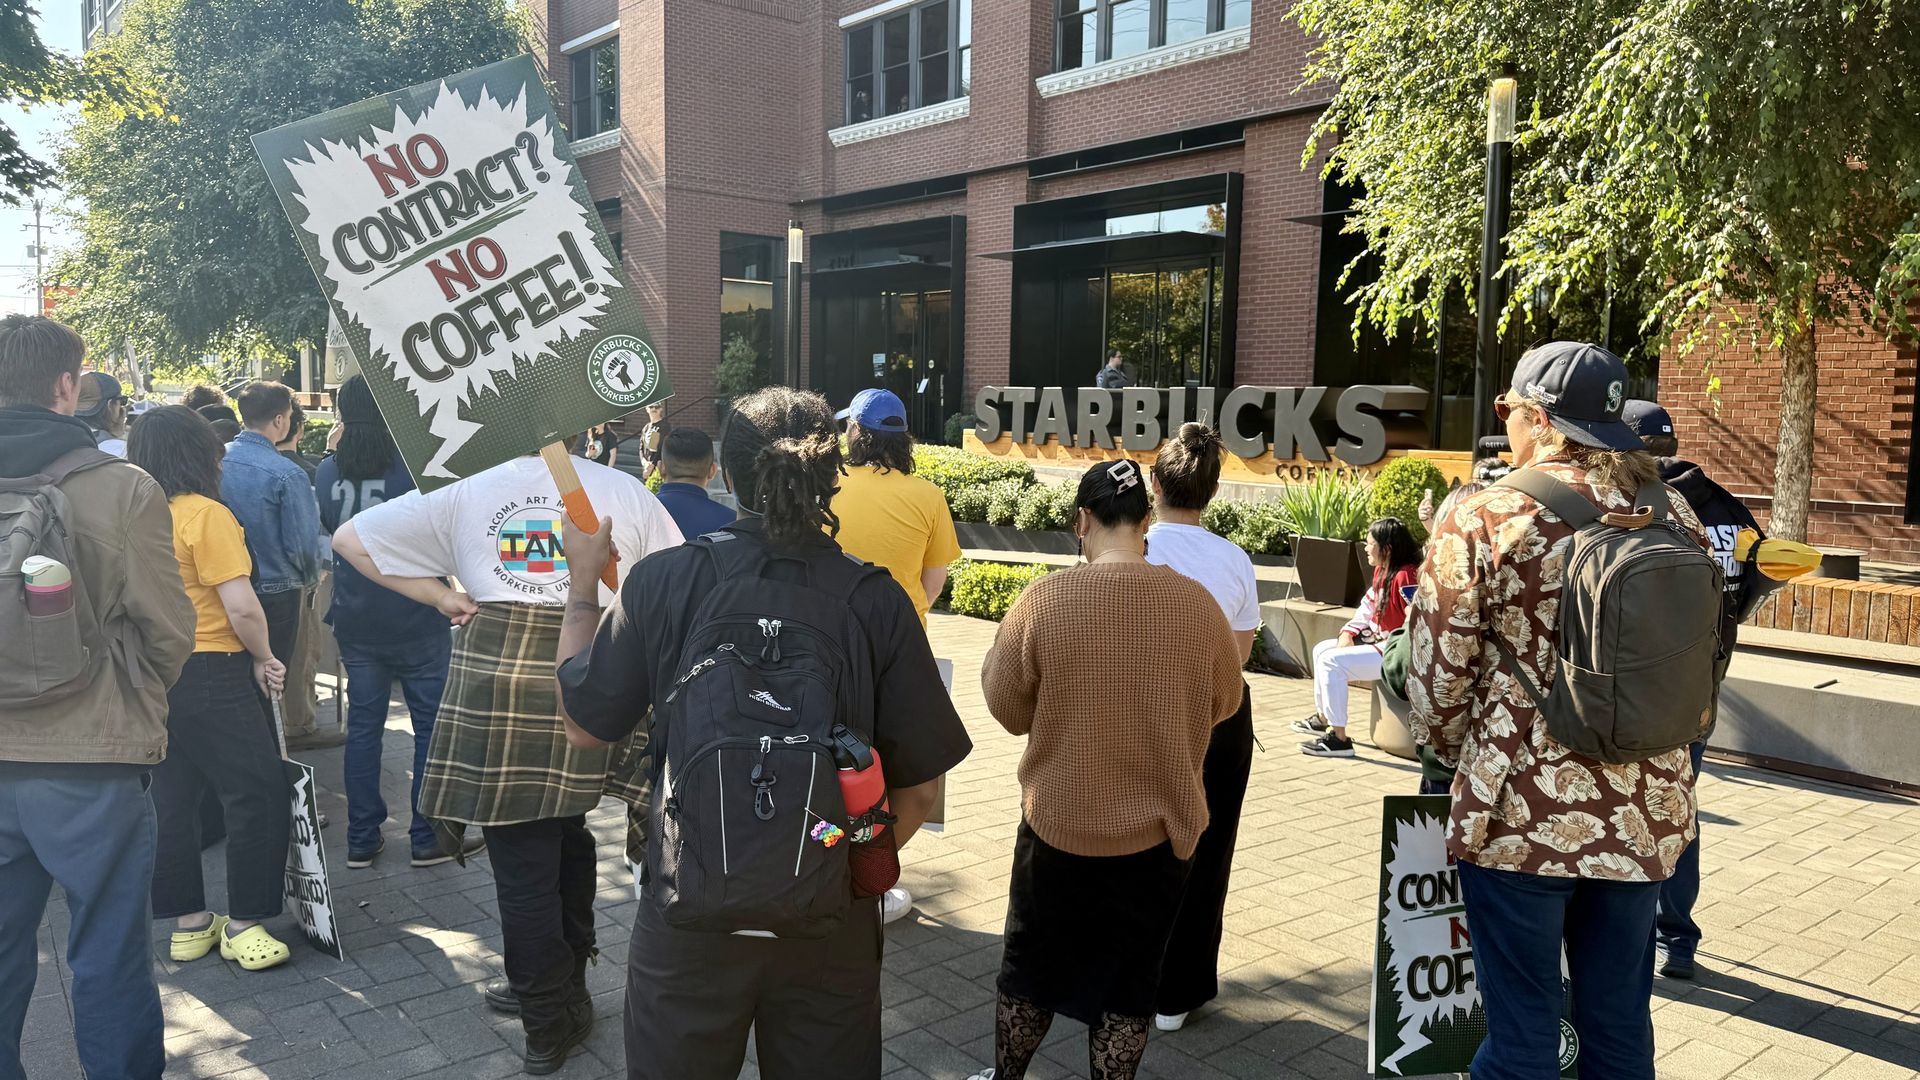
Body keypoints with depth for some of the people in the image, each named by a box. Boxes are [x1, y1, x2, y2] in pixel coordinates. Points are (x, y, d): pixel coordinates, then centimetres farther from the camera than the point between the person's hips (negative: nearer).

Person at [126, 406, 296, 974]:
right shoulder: (206, 514, -14)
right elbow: (242, 607, -19)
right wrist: (265, 659, -4)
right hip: (209, 676, -8)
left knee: (173, 798, 14)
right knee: (257, 794, 2)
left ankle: (187, 922, 24)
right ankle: (243, 925, 6)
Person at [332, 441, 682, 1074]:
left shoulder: (467, 494, 8)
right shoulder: (628, 494, 7)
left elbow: (350, 538, 12)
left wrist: (439, 597, 10)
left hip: (495, 679, -1)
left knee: (521, 857, 6)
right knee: (565, 834, 20)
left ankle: (550, 1021, 17)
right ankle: (560, 988, 36)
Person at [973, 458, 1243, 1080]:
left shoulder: (1043, 600, -16)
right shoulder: (1195, 603, -10)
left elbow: (1007, 709, -6)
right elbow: (1225, 703, 4)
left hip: (1058, 825, -1)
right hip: (1160, 832, 1)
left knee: (1033, 966, 20)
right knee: (1130, 982, 17)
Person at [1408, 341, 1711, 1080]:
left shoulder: (1486, 517, -12)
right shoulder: (1673, 515, 3)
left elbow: (1438, 668, -9)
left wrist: (1455, 755, 10)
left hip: (1523, 809, -5)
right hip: (1646, 808, 5)